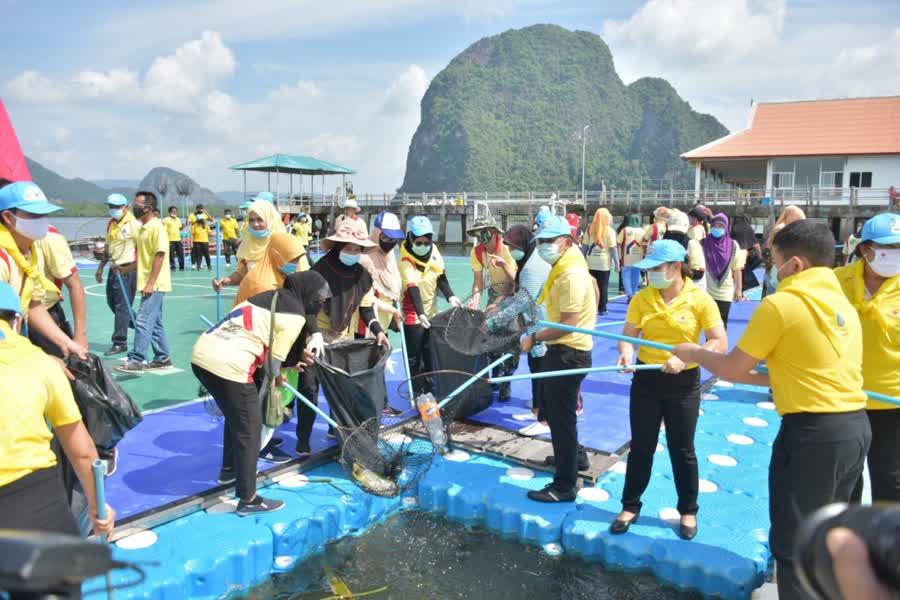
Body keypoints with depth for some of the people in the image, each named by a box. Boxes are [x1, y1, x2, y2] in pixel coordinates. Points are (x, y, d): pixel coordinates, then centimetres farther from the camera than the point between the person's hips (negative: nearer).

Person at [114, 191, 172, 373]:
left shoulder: (156, 227, -13)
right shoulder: (142, 228, 15)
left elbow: (159, 256, -18)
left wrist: (150, 283, -21)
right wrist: (125, 269, 13)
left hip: (155, 284, -9)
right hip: (148, 283, 9)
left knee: (143, 321, -10)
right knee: (155, 322, 13)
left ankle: (136, 361, -8)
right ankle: (163, 358, 20)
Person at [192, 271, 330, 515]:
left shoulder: (269, 296, 20)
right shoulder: (295, 316, -3)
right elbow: (273, 358, -1)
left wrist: (276, 371, 27)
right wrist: (275, 377, 21)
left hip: (201, 353, 9)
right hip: (228, 366, -9)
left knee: (236, 415, 29)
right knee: (250, 429, 5)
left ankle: (229, 469, 47)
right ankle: (248, 499, 14)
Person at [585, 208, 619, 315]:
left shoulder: (590, 229, 3)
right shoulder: (609, 231, -7)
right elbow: (613, 248, -8)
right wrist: (617, 263, -3)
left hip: (591, 262, 3)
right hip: (604, 263, -3)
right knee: (603, 286, 4)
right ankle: (602, 309, 7)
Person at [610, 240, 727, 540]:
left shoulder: (699, 299, -10)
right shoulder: (642, 298, -3)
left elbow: (720, 343, -11)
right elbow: (628, 335, -3)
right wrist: (626, 352, -25)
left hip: (683, 383, -2)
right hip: (646, 380, 2)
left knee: (682, 450, 10)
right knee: (641, 447, 9)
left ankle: (688, 511, 29)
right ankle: (630, 506, 26)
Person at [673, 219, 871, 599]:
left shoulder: (781, 303, -13)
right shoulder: (843, 304, 11)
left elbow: (731, 370, -6)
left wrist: (694, 353, 11)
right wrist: (757, 376, 25)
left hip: (813, 432, -8)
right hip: (856, 426, 9)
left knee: (793, 545, 7)